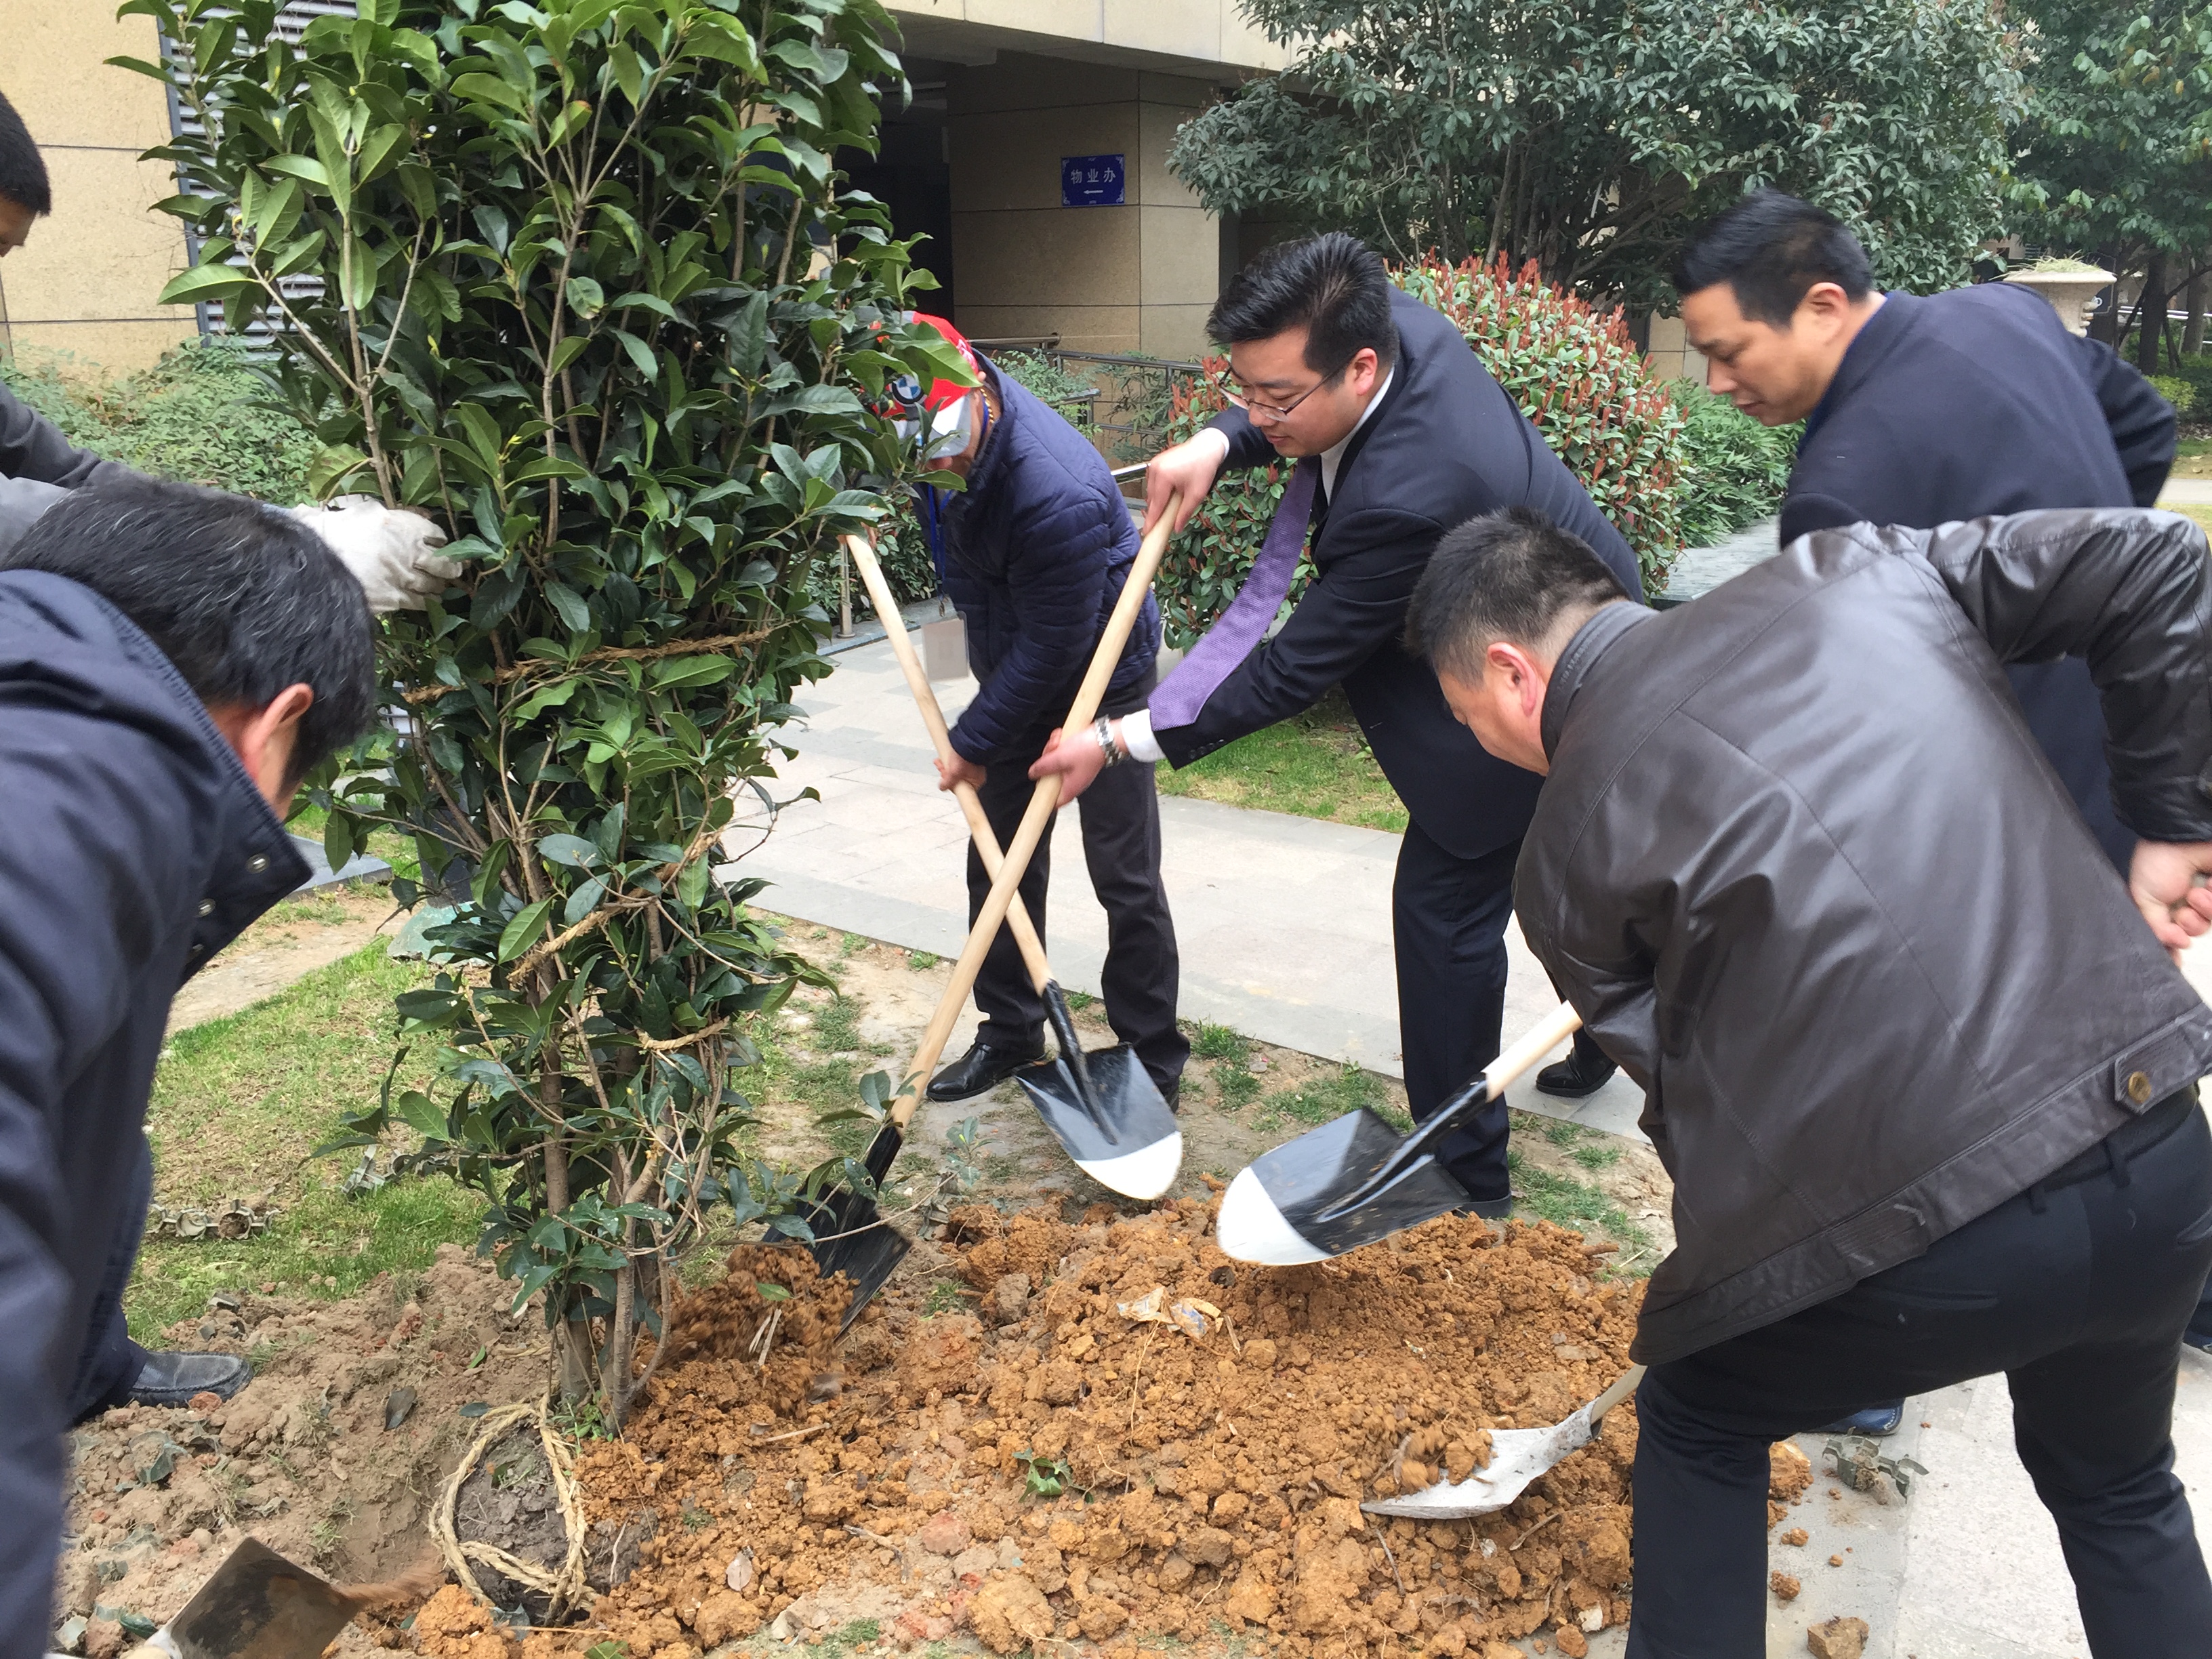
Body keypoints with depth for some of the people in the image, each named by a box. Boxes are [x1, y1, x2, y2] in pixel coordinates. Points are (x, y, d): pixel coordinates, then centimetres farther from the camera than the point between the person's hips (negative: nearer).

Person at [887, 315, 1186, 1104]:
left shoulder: (1058, 495, -36)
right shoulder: (951, 433, -13)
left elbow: (1052, 647, -27)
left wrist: (976, 743, -18)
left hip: (1098, 676, -8)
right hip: (1011, 668, 8)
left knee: (1125, 876, -1)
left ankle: (1153, 1060, 14)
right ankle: (1010, 1031, 30)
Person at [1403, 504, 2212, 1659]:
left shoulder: (1568, 838, 2)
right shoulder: (1849, 574, 10)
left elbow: (1680, 1087, 6)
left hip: (1912, 1235, -4)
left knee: (1698, 1429, 28)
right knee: (2116, 1483, 35)